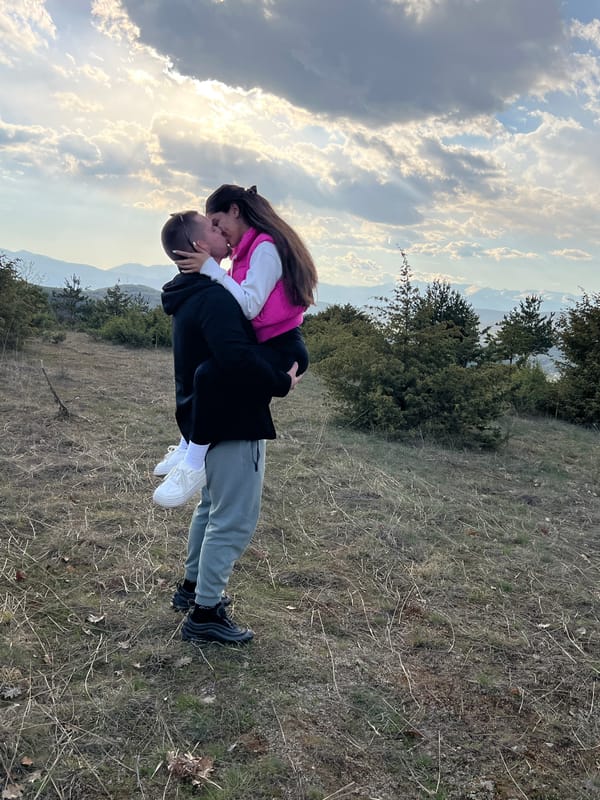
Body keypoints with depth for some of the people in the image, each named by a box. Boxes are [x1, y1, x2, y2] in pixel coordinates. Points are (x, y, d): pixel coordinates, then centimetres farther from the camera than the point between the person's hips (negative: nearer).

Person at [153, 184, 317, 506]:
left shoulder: (265, 248, -13)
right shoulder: (248, 249, 17)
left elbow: (249, 306, -24)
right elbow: (236, 302, 12)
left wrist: (210, 267, -20)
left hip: (283, 349, -11)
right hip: (264, 346, 11)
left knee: (210, 377, -32)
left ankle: (193, 465, -21)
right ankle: (185, 448, 21)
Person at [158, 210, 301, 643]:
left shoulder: (189, 296, 12)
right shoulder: (214, 297, -21)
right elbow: (238, 359, -33)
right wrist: (281, 382, -18)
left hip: (206, 420, 11)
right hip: (234, 423, -11)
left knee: (214, 507, 25)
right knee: (235, 519, -1)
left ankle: (193, 586, 38)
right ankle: (205, 614, 9)